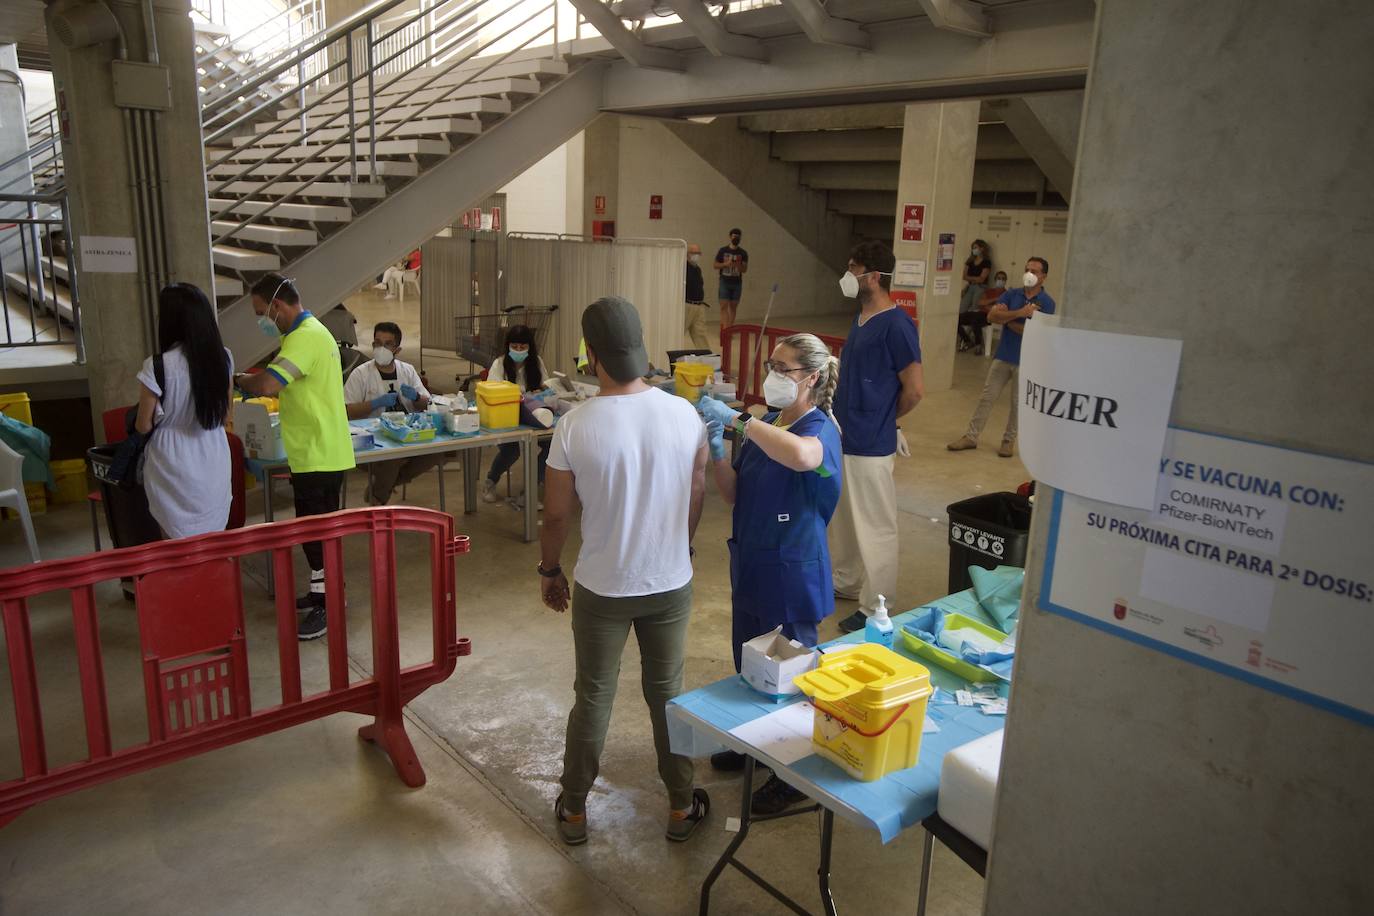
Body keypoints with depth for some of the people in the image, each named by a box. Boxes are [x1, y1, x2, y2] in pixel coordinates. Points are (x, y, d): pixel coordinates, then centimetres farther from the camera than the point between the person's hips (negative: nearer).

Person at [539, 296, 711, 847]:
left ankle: (574, 810, 32)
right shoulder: (684, 415, -12)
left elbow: (557, 515, -10)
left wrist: (549, 570, 9)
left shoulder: (575, 427, -19)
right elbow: (696, 497, 2)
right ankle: (681, 807, 33)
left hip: (602, 588, -1)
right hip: (671, 582, 2)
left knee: (593, 697, 15)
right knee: (667, 693, 18)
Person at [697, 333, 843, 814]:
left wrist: (736, 419, -37)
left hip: (792, 573, -8)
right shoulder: (765, 424, 4)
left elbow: (801, 456, -46)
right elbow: (735, 493, 4)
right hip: (751, 565, 8)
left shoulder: (820, 428, -19)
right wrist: (716, 452, -13)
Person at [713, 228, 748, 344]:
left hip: (737, 283, 2)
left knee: (733, 307, 6)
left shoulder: (743, 253, 4)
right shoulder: (723, 250, 1)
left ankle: (729, 330, 14)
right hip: (724, 282, -2)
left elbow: (745, 270, 0)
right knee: (724, 306, -10)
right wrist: (726, 264, -15)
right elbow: (715, 265, 2)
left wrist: (738, 265, -21)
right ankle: (724, 330, -17)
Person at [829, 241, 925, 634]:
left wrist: (882, 420, -3)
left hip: (870, 446, -9)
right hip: (843, 437, 9)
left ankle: (875, 610, 14)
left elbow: (915, 389, -17)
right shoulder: (861, 318, 9)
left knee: (874, 527, 2)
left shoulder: (896, 325, -18)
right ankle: (845, 583, 39)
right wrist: (847, 416, 12)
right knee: (843, 517, 22)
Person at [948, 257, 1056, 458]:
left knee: (1018, 403, 8)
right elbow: (991, 316, -12)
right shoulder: (1011, 294, 2)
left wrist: (1006, 319, -9)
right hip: (1003, 355, 3)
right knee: (987, 396, 5)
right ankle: (971, 436, 11)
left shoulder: (1047, 303, -8)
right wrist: (1019, 313, -24)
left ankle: (1009, 440, 22)